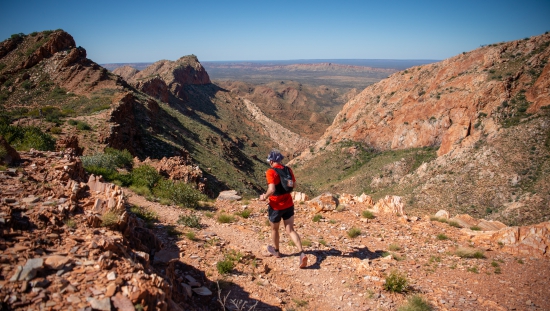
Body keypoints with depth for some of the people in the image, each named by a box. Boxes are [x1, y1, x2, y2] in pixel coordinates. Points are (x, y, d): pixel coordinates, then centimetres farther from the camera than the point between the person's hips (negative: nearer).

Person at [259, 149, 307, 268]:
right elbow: (294, 185, 12)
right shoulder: (288, 170, 1)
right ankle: (302, 253, -10)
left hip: (276, 206, -5)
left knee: (274, 229, 19)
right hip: (289, 205, 5)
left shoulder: (270, 172, -18)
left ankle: (276, 251, 40)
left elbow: (271, 190, -28)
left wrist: (264, 197, -11)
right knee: (290, 230, 6)